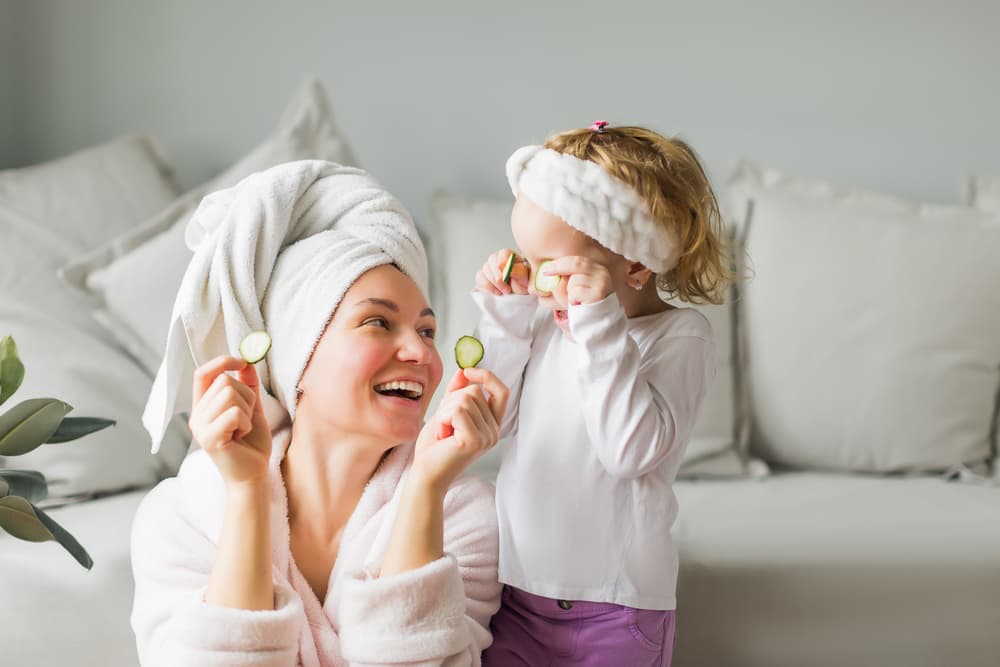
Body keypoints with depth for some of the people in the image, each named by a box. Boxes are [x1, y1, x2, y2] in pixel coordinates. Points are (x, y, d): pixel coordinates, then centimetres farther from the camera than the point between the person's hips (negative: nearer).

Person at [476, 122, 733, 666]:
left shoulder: (679, 337, -12)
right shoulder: (546, 320, 2)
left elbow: (632, 450, -26)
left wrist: (598, 326, -29)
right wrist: (503, 314, -3)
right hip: (516, 586, 5)